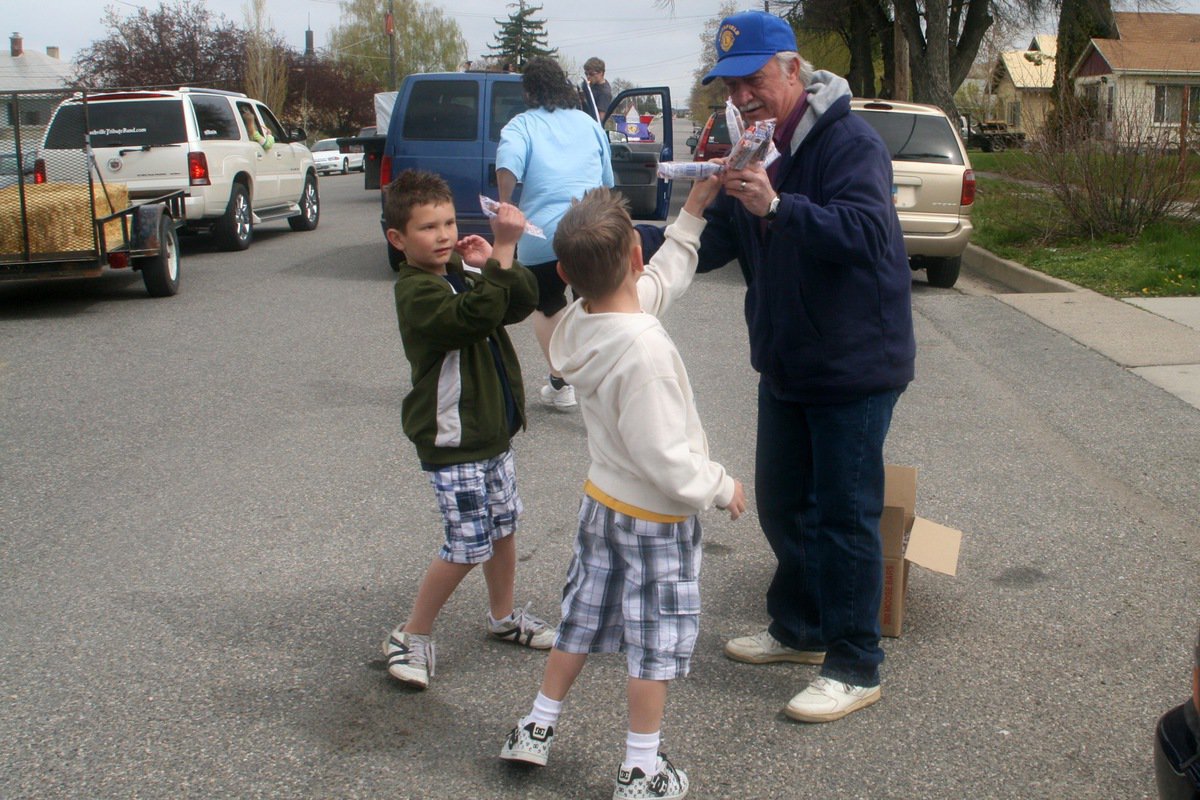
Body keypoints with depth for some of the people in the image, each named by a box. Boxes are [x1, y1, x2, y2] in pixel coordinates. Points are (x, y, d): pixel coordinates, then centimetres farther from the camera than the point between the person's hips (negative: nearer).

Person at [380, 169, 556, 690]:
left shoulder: (463, 269, 7)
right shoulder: (416, 292, -20)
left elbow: (522, 303, -1)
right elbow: (475, 315, -36)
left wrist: (496, 264, -18)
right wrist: (503, 252, -40)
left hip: (493, 430, 9)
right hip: (452, 443, -9)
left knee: (504, 526, 19)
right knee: (469, 546, -6)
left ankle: (503, 617, 40)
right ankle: (412, 637, 12)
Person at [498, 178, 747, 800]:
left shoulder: (579, 322, -6)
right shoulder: (644, 351, -32)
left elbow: (662, 281, 12)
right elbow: (666, 461, -30)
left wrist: (692, 212, 12)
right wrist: (722, 487, -13)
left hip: (600, 499, 7)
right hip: (655, 519, -7)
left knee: (581, 618, 22)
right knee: (656, 642, 9)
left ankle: (535, 730, 35)